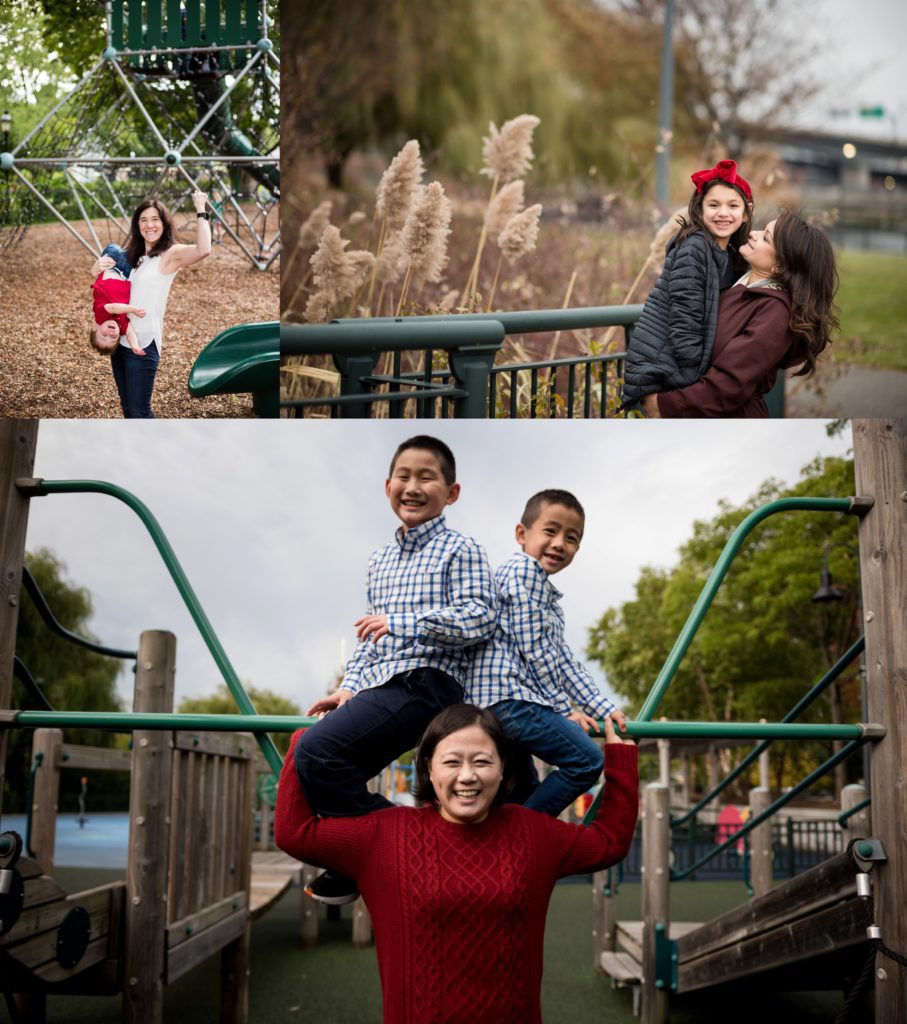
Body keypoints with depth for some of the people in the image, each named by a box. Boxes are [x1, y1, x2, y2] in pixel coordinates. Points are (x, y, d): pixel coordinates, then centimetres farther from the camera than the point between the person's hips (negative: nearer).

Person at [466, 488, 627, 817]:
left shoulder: (549, 598, 26)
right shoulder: (523, 569, -6)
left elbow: (561, 658, 23)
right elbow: (534, 649, -11)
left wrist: (602, 708, 14)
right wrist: (565, 710, -7)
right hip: (506, 695, -11)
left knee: (528, 797, 15)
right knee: (587, 759, -14)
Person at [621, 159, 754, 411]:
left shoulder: (731, 257, 12)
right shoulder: (693, 248, -12)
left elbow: (720, 318, 13)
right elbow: (684, 318, -17)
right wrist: (694, 378, -17)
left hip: (683, 371, 8)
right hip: (658, 370, -8)